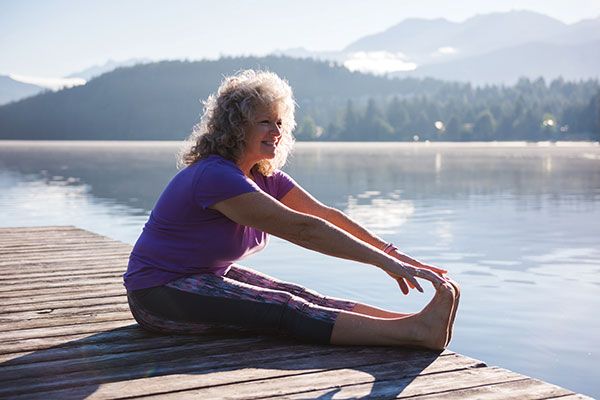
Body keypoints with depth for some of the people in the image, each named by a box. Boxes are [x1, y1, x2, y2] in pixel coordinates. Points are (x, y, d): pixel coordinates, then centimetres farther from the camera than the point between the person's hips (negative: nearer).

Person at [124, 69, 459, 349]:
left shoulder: (265, 175, 4)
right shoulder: (216, 176, -26)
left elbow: (325, 215, -2)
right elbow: (302, 229, -30)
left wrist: (393, 253, -13)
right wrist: (385, 261, -31)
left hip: (210, 276, 9)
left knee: (303, 298, -15)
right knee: (283, 309, -26)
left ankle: (418, 324, -29)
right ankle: (415, 332, -39)